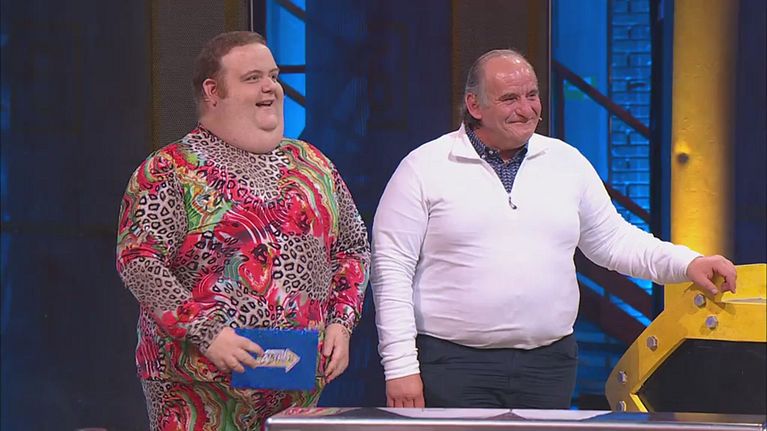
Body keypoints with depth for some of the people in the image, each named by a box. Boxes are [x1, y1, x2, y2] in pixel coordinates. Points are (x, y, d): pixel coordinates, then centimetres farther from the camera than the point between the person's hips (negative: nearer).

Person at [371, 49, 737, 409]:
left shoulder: (567, 163, 11)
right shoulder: (425, 167, -2)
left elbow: (612, 240, 18)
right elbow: (391, 269, -3)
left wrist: (687, 264, 2)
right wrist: (400, 367, -9)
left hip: (548, 365, 4)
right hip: (454, 365, -4)